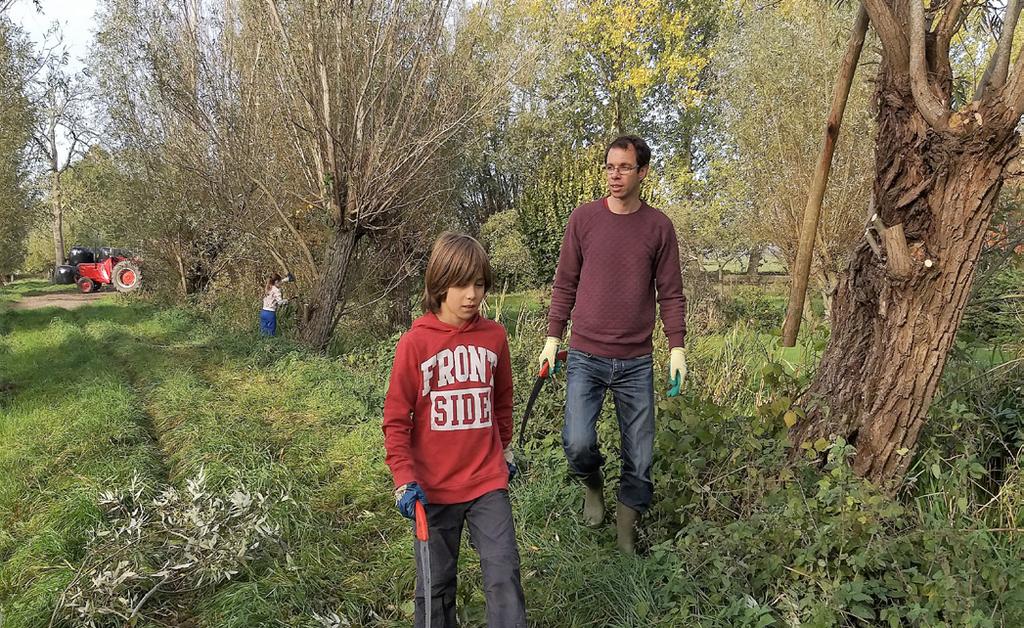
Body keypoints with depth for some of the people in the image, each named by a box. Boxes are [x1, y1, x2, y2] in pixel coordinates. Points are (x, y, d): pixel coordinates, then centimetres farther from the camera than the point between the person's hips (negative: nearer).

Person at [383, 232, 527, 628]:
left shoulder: (494, 336, -2)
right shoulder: (415, 343, -10)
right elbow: (396, 419, -6)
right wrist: (404, 478, -12)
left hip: (488, 480, 2)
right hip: (433, 487, -1)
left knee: (504, 575, 0)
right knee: (436, 584, 14)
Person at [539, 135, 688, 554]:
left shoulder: (659, 226, 3)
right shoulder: (584, 218, 2)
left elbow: (670, 293, 6)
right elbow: (565, 284, 6)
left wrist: (677, 347, -1)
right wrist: (552, 338, 3)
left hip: (636, 362, 1)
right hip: (585, 357, -1)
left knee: (639, 456, 6)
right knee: (577, 444, -14)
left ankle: (627, 523, 28)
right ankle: (593, 485, 21)